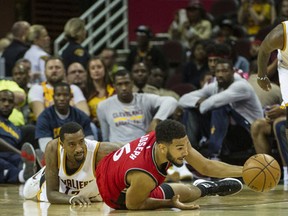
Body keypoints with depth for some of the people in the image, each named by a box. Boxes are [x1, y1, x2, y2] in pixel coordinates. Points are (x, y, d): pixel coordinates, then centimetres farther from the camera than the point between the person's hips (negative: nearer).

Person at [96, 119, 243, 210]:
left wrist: (243, 170, -26)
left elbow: (206, 166, -20)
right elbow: (132, 205, -25)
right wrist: (170, 204, -24)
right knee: (187, 192, 4)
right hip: (119, 195, -5)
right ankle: (204, 189, 33)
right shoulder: (144, 178, -47)